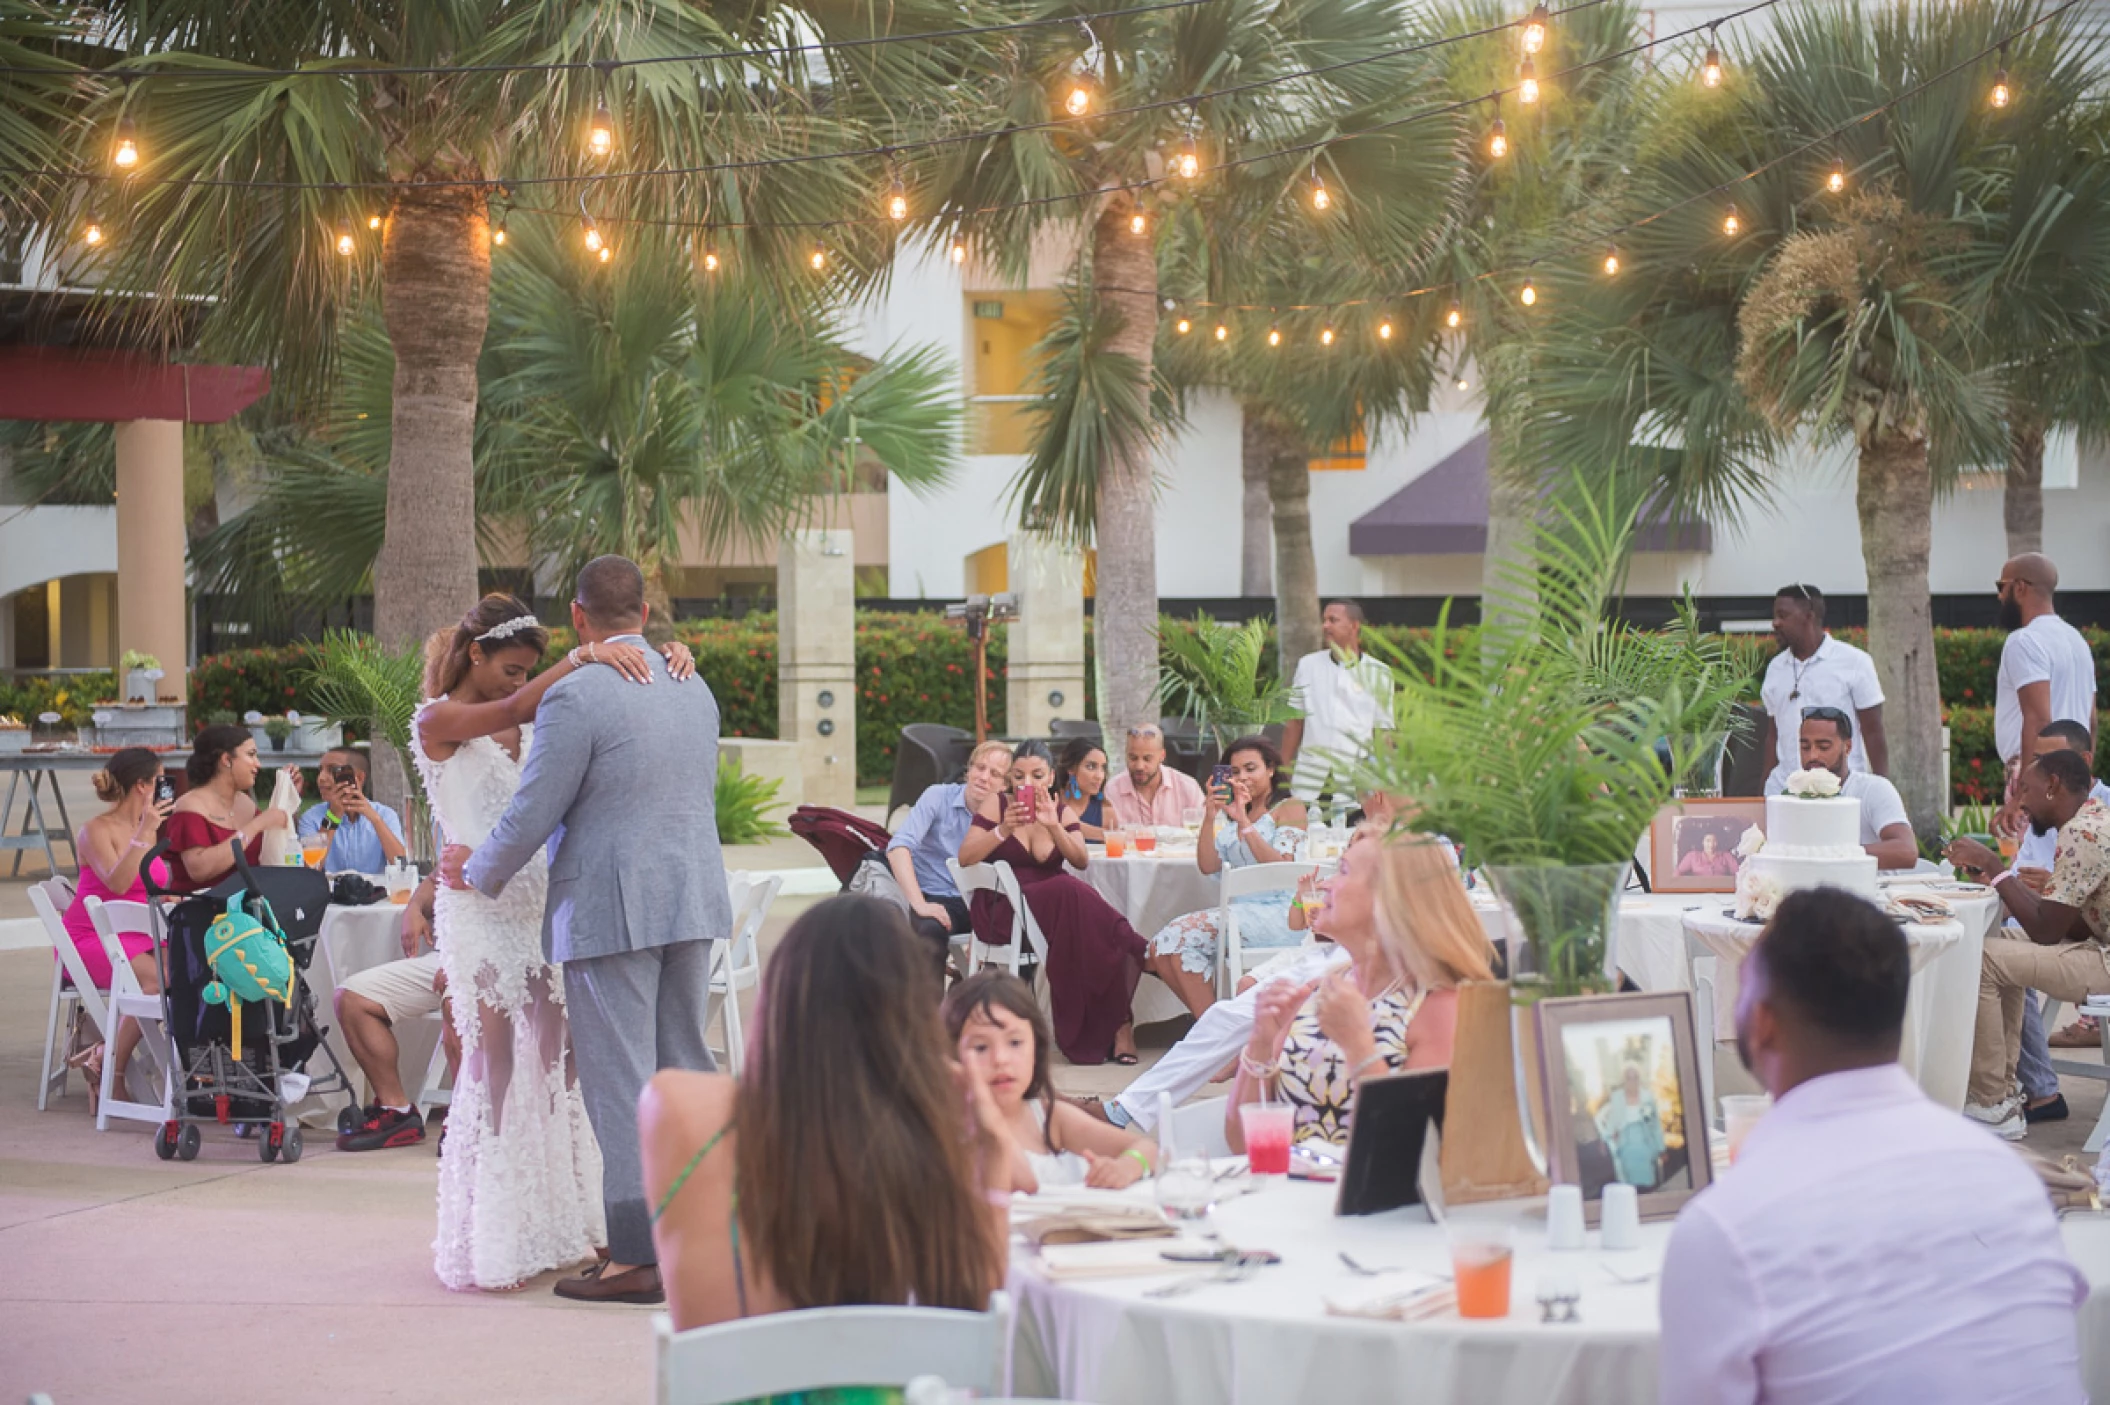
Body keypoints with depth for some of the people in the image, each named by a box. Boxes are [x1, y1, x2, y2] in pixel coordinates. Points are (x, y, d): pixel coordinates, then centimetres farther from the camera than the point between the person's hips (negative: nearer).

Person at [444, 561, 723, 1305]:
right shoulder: (694, 689, 10)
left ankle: (636, 1258, -2)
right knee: (683, 1068, 14)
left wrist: (478, 871, 8)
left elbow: (531, 816, -11)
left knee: (620, 1083, -3)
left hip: (612, 909, -7)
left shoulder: (574, 697, -13)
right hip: (693, 902, 7)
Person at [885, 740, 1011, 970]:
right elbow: (898, 847, -15)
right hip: (933, 898, -3)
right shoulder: (938, 797, -3)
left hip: (975, 903, 3)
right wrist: (919, 905, -25)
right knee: (932, 930, -37)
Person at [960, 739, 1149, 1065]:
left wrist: (1053, 826, -19)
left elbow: (1081, 861, -3)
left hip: (1053, 909, 4)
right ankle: (1139, 953, -27)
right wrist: (1003, 830, -18)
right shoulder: (996, 805, 5)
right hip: (1001, 912, -4)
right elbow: (965, 858, -5)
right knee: (1070, 891, -35)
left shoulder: (1061, 813, 14)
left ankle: (1116, 1023, -29)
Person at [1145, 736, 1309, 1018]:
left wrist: (1244, 822, -16)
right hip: (1240, 909, 7)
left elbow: (1281, 868, -13)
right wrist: (1209, 817, -5)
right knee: (1162, 947, -15)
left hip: (1278, 914, -7)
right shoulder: (1233, 812, 22)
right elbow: (1208, 866, 9)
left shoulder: (1289, 808, 3)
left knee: (1182, 935, -25)